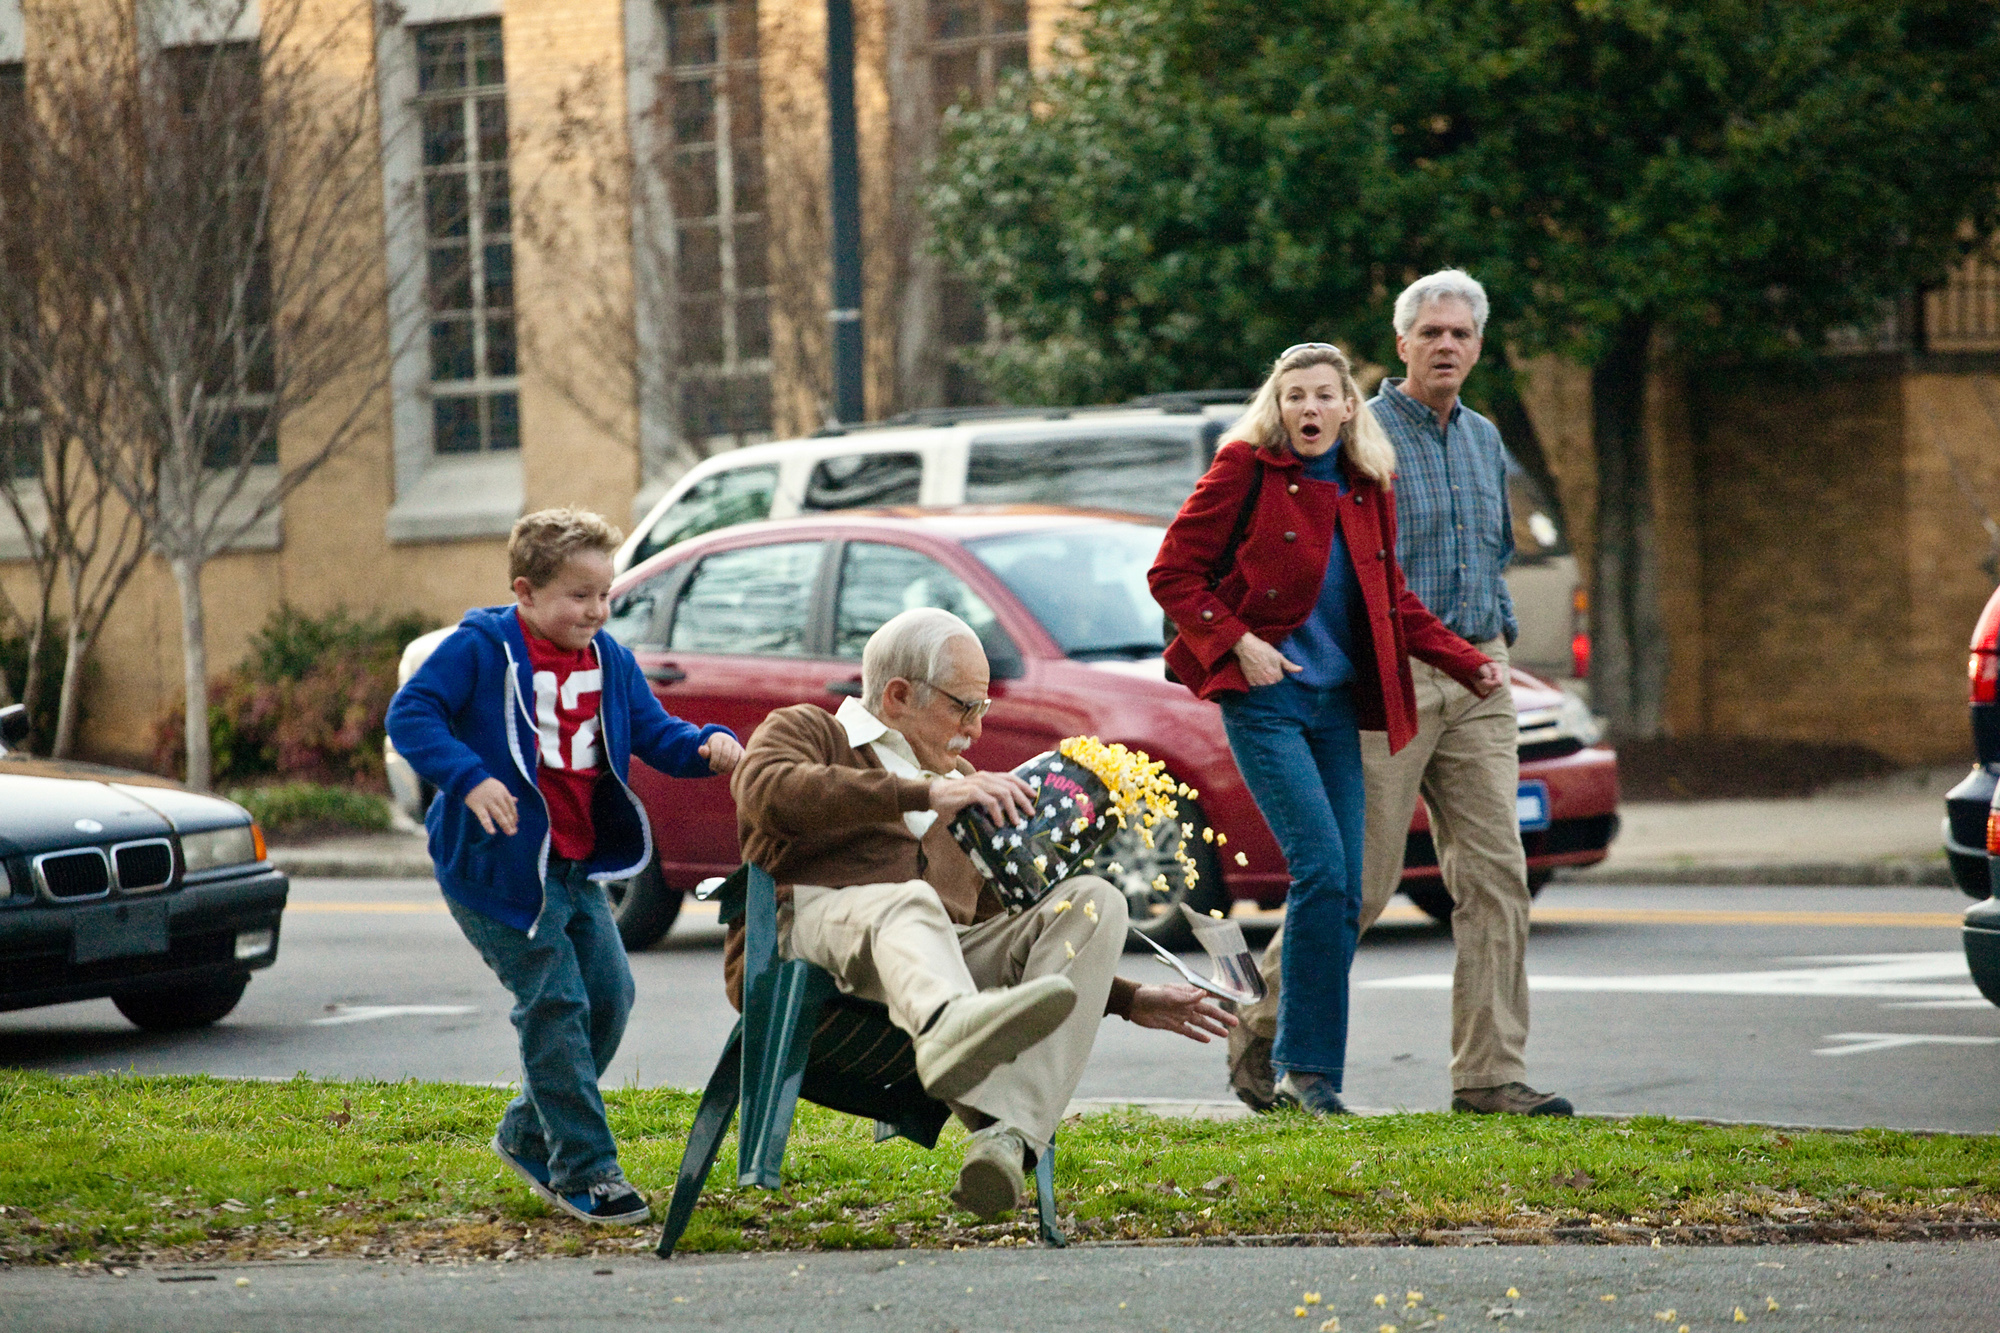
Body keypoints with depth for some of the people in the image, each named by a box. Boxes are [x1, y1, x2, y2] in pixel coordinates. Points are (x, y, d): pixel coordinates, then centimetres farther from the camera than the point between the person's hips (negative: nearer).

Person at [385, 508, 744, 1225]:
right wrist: (469, 778, -32)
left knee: (609, 992, 5)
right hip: (499, 863, -7)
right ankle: (583, 1170, -5)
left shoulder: (609, 661, 8)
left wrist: (706, 747, -11)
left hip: (579, 863, 7)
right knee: (555, 1003, -11)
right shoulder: (479, 649, -12)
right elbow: (410, 713, -18)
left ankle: (530, 1137, 23)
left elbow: (654, 731, 11)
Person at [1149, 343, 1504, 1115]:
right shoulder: (1246, 470, -4)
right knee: (1322, 869, -17)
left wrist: (1467, 663, 11)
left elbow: (1392, 602, 21)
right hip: (1264, 700, -6)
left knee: (1345, 894, 0)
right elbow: (1172, 574, -3)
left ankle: (1297, 1065, 8)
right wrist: (1237, 643, -14)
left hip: (1337, 703, 6)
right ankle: (1308, 1064, -9)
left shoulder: (1367, 488, 11)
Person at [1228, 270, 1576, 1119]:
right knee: (1359, 877, -4)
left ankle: (1491, 1073, -2)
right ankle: (1258, 1027, 16)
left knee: (1495, 874, -3)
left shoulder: (1484, 440, 16)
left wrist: (1496, 634, 15)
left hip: (1475, 682, 6)